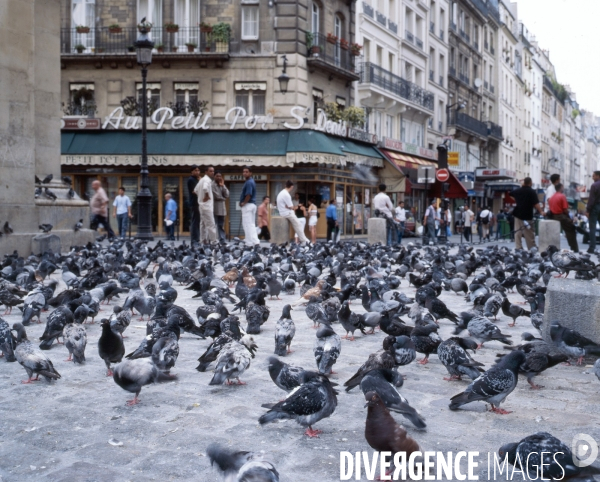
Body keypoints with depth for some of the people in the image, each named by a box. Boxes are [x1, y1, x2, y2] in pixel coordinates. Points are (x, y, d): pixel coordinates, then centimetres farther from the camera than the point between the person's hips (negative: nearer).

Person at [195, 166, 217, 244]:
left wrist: (201, 196, 14)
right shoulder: (207, 180, -13)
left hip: (202, 205, 10)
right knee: (211, 224, -9)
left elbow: (196, 190, 21)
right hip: (207, 205, -10)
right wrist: (207, 196, -20)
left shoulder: (202, 179, 17)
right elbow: (205, 188, -34)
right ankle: (214, 241, -10)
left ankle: (203, 241, 15)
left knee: (203, 224, 12)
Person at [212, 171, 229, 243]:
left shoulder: (222, 185, 16)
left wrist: (223, 186, -5)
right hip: (215, 208, -7)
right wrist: (223, 198, 4)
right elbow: (216, 196, -13)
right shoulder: (212, 185, -7)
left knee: (221, 226, 8)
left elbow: (227, 195, 3)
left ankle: (222, 241, 11)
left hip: (222, 208, 7)